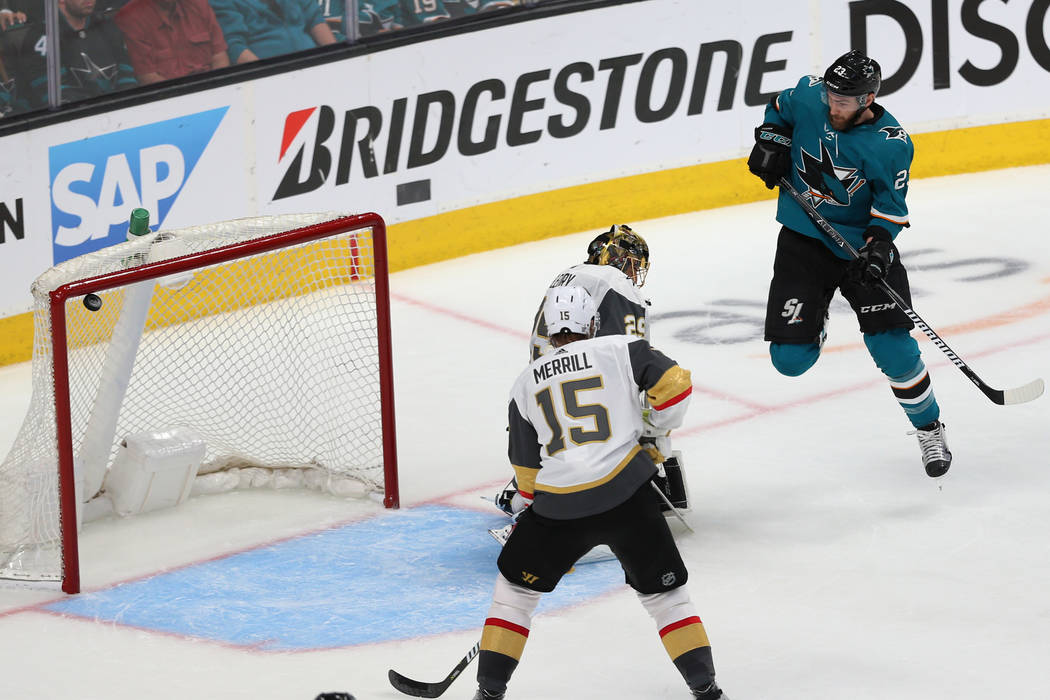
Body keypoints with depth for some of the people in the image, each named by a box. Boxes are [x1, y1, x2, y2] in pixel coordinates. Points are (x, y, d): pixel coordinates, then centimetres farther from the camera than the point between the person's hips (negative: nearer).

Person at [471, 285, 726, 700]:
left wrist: (538, 507, 32)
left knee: (515, 585, 19)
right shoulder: (619, 351, 6)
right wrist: (656, 435, 15)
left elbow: (526, 469, 19)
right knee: (663, 591, 14)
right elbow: (674, 382, -3)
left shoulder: (526, 383, 14)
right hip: (627, 494, -1)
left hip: (560, 504, 1)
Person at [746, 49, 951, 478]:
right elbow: (781, 109, 12)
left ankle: (928, 428, 12)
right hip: (803, 243, 3)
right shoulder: (809, 96, -12)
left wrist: (878, 247, -29)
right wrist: (771, 142, -3)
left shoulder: (891, 144, -20)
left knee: (892, 348, -12)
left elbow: (890, 208, -13)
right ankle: (813, 323, 34)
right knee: (790, 359, -4)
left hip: (863, 245, -3)